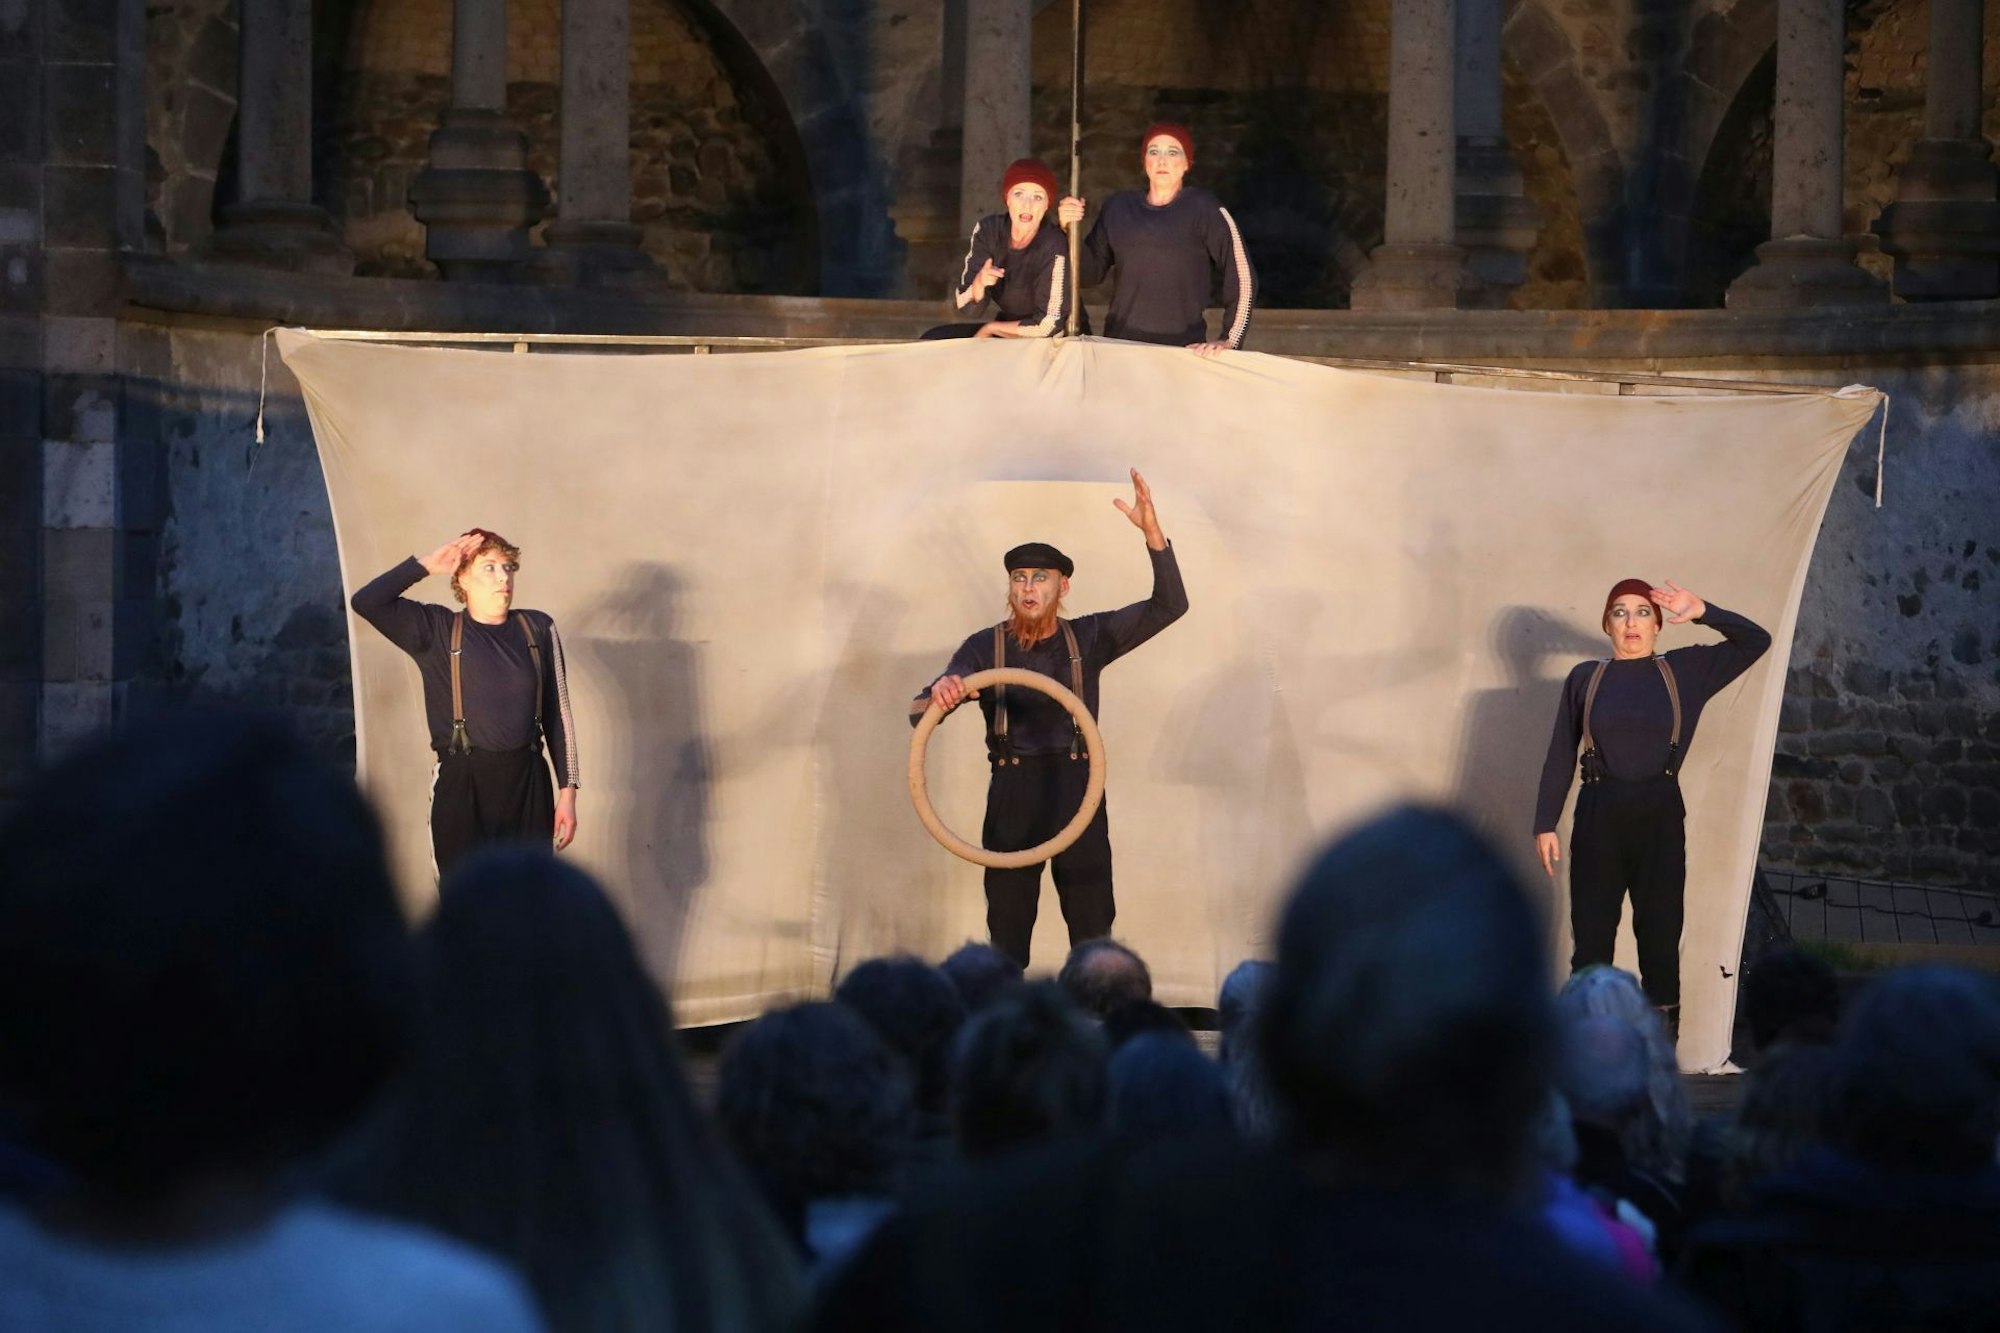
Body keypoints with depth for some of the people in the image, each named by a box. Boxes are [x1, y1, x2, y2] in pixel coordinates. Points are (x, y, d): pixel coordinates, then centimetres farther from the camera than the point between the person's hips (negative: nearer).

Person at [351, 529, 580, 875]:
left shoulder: (537, 630, 8)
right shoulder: (437, 631, 3)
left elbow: (558, 715, 9)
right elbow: (366, 602, -8)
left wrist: (567, 790, 5)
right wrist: (426, 565, -7)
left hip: (528, 783, 2)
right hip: (462, 785, -2)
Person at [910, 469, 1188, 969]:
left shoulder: (1088, 638, 6)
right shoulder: (985, 646, 3)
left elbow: (1169, 606, 0)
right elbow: (920, 714, -5)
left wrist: (1153, 532, -14)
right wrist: (939, 695, -31)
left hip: (1078, 791, 0)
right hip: (1012, 796, 0)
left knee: (1093, 927, -2)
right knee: (1007, 928, 1)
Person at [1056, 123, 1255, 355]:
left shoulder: (1204, 209, -2)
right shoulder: (1119, 208, 11)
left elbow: (1241, 278, -7)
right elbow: (1089, 274, 13)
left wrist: (1230, 340, -14)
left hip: (1183, 348, -3)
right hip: (1120, 344, 3)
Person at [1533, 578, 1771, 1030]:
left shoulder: (1687, 670, 7)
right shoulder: (1584, 678, 6)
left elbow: (1755, 641, 7)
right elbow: (1560, 756, 6)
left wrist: (1703, 613, -7)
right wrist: (1545, 824, 1)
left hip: (1660, 818, 0)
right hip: (1599, 817, 0)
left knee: (1660, 936, 1)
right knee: (1591, 937, 1)